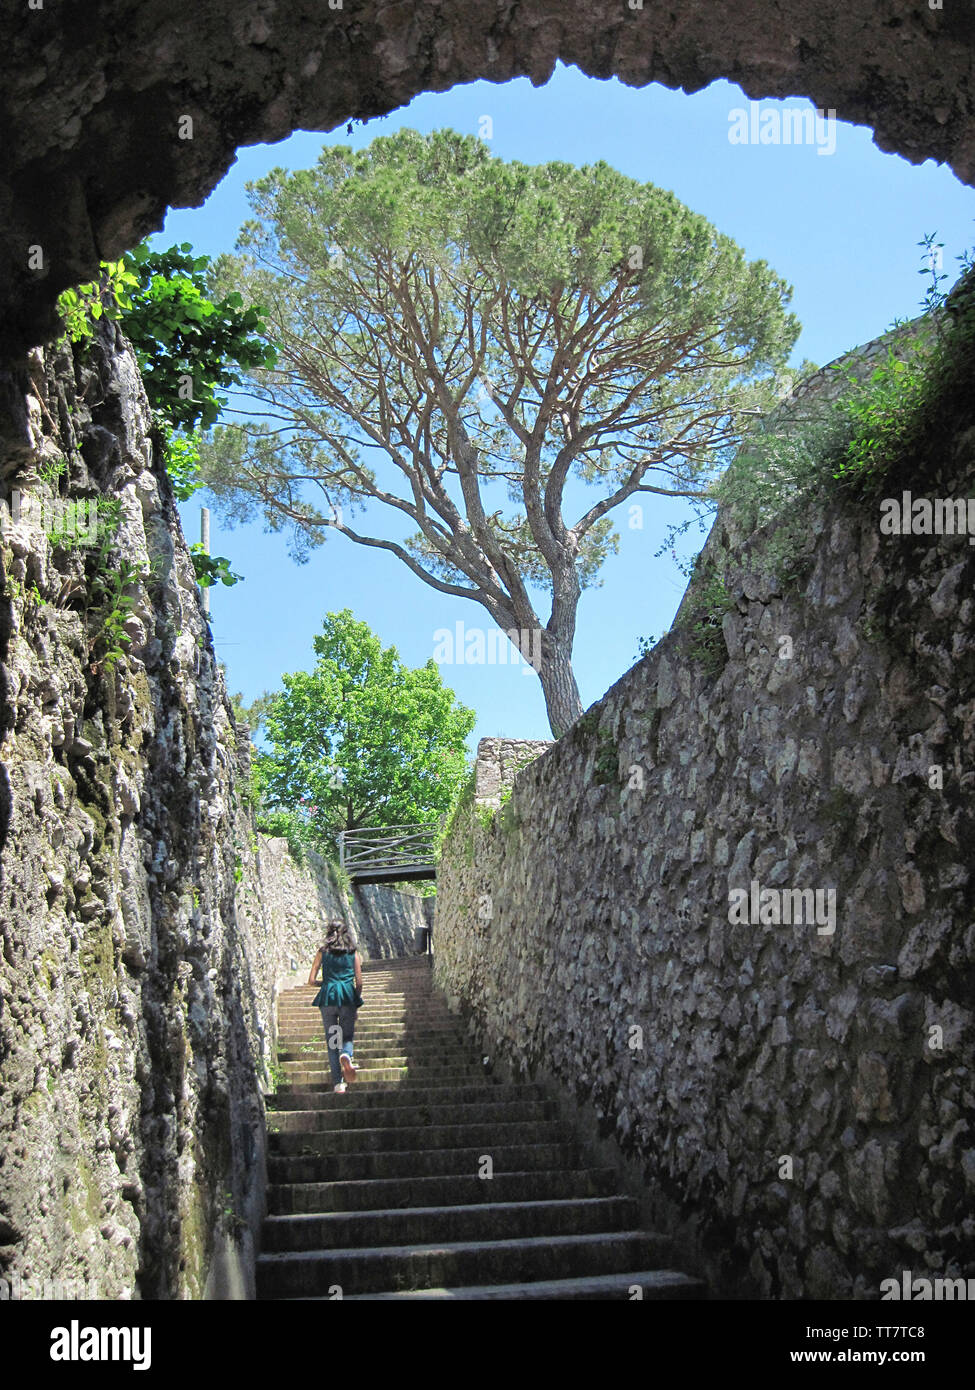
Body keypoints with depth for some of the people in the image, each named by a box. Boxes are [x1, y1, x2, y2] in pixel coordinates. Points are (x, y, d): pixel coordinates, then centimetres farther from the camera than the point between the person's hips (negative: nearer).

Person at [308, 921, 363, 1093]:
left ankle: (338, 1082, 0)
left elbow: (311, 980, 5)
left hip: (328, 995, 0)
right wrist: (357, 999, 21)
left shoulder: (322, 951, 8)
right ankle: (346, 1055, -27)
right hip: (348, 995, 0)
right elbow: (359, 982, 6)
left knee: (331, 1040, 6)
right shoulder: (353, 953, 9)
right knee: (347, 1036, 9)